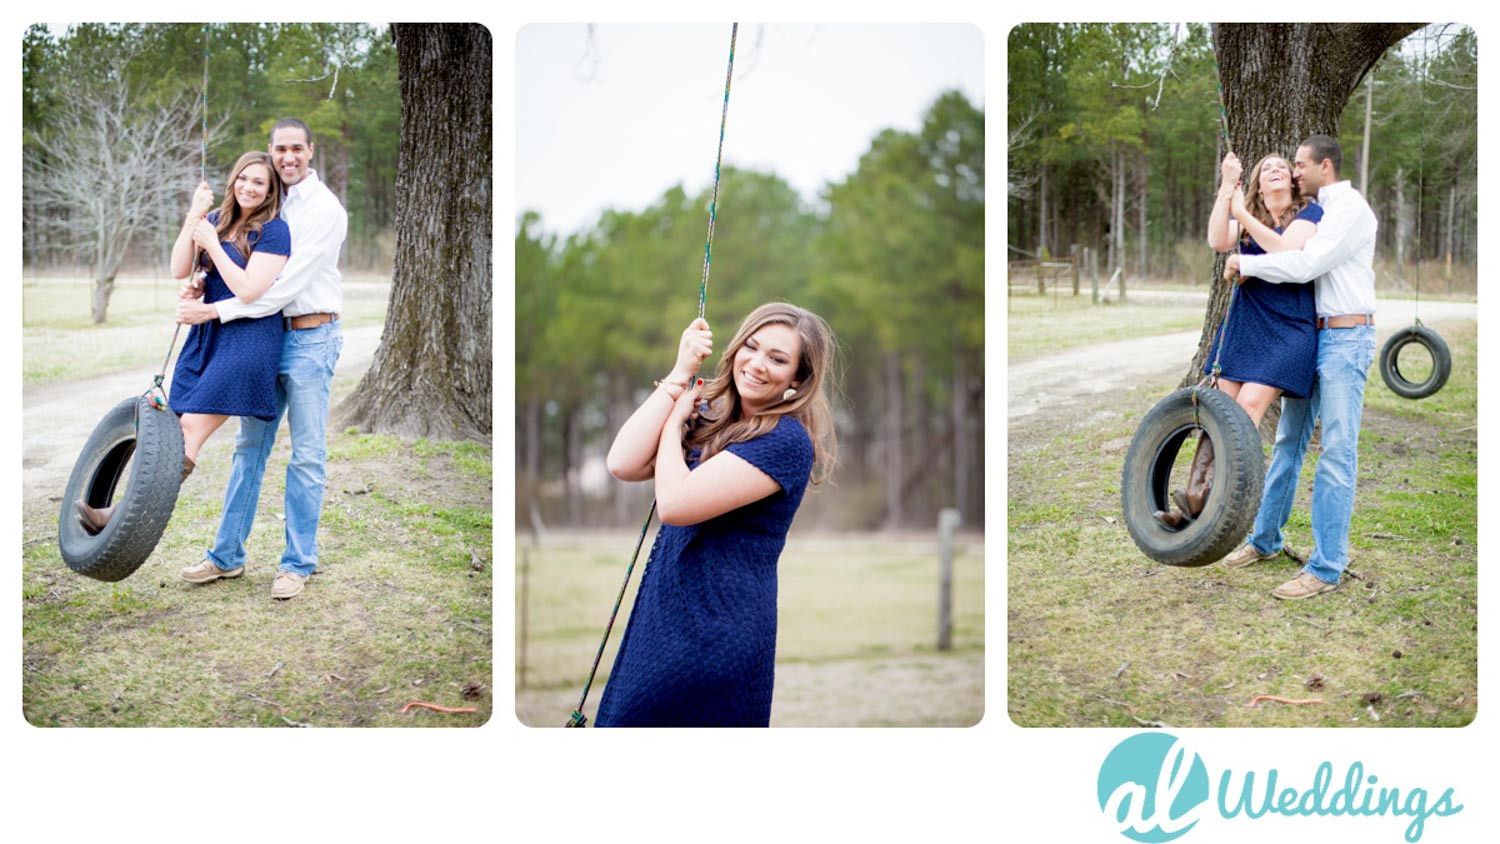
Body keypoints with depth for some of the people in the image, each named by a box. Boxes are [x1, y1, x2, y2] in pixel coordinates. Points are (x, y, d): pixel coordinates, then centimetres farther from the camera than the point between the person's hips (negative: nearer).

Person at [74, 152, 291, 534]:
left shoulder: (273, 231, -7)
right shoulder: (218, 220, 13)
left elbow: (249, 291, -16)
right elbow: (179, 270, 4)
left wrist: (211, 242, -11)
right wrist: (194, 217, -6)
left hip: (247, 340, -7)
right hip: (206, 334, 7)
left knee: (190, 431, -11)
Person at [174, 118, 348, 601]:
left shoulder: (324, 210, -13)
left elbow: (286, 286, -19)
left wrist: (215, 311, -20)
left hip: (309, 338, -7)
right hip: (267, 336, 7)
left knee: (307, 455, -1)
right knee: (250, 446, 10)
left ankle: (298, 563, 8)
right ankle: (227, 556, 17)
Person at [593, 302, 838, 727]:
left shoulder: (787, 441, -15)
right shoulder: (709, 418, 9)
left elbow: (675, 503, -22)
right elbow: (622, 465, -6)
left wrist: (673, 421, -6)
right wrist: (680, 374, -4)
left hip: (715, 636, -8)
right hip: (662, 613, 8)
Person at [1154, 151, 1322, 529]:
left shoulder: (1309, 213, 1)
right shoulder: (1245, 218, 14)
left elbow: (1286, 250, -17)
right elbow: (1218, 241, -7)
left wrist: (1242, 214, -12)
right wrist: (1227, 186, -13)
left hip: (1289, 330, -5)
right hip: (1243, 324, 5)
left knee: (1248, 406, -19)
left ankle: (1205, 499, -28)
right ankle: (1191, 506, -11)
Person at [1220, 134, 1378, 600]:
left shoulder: (1350, 208, -12)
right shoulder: (1318, 211, 17)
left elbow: (1305, 266, -21)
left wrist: (1244, 263, -11)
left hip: (1346, 338, -9)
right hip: (1313, 335, 9)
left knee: (1336, 452, -8)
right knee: (1289, 440, 14)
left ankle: (1326, 567, -7)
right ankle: (1266, 539, 25)